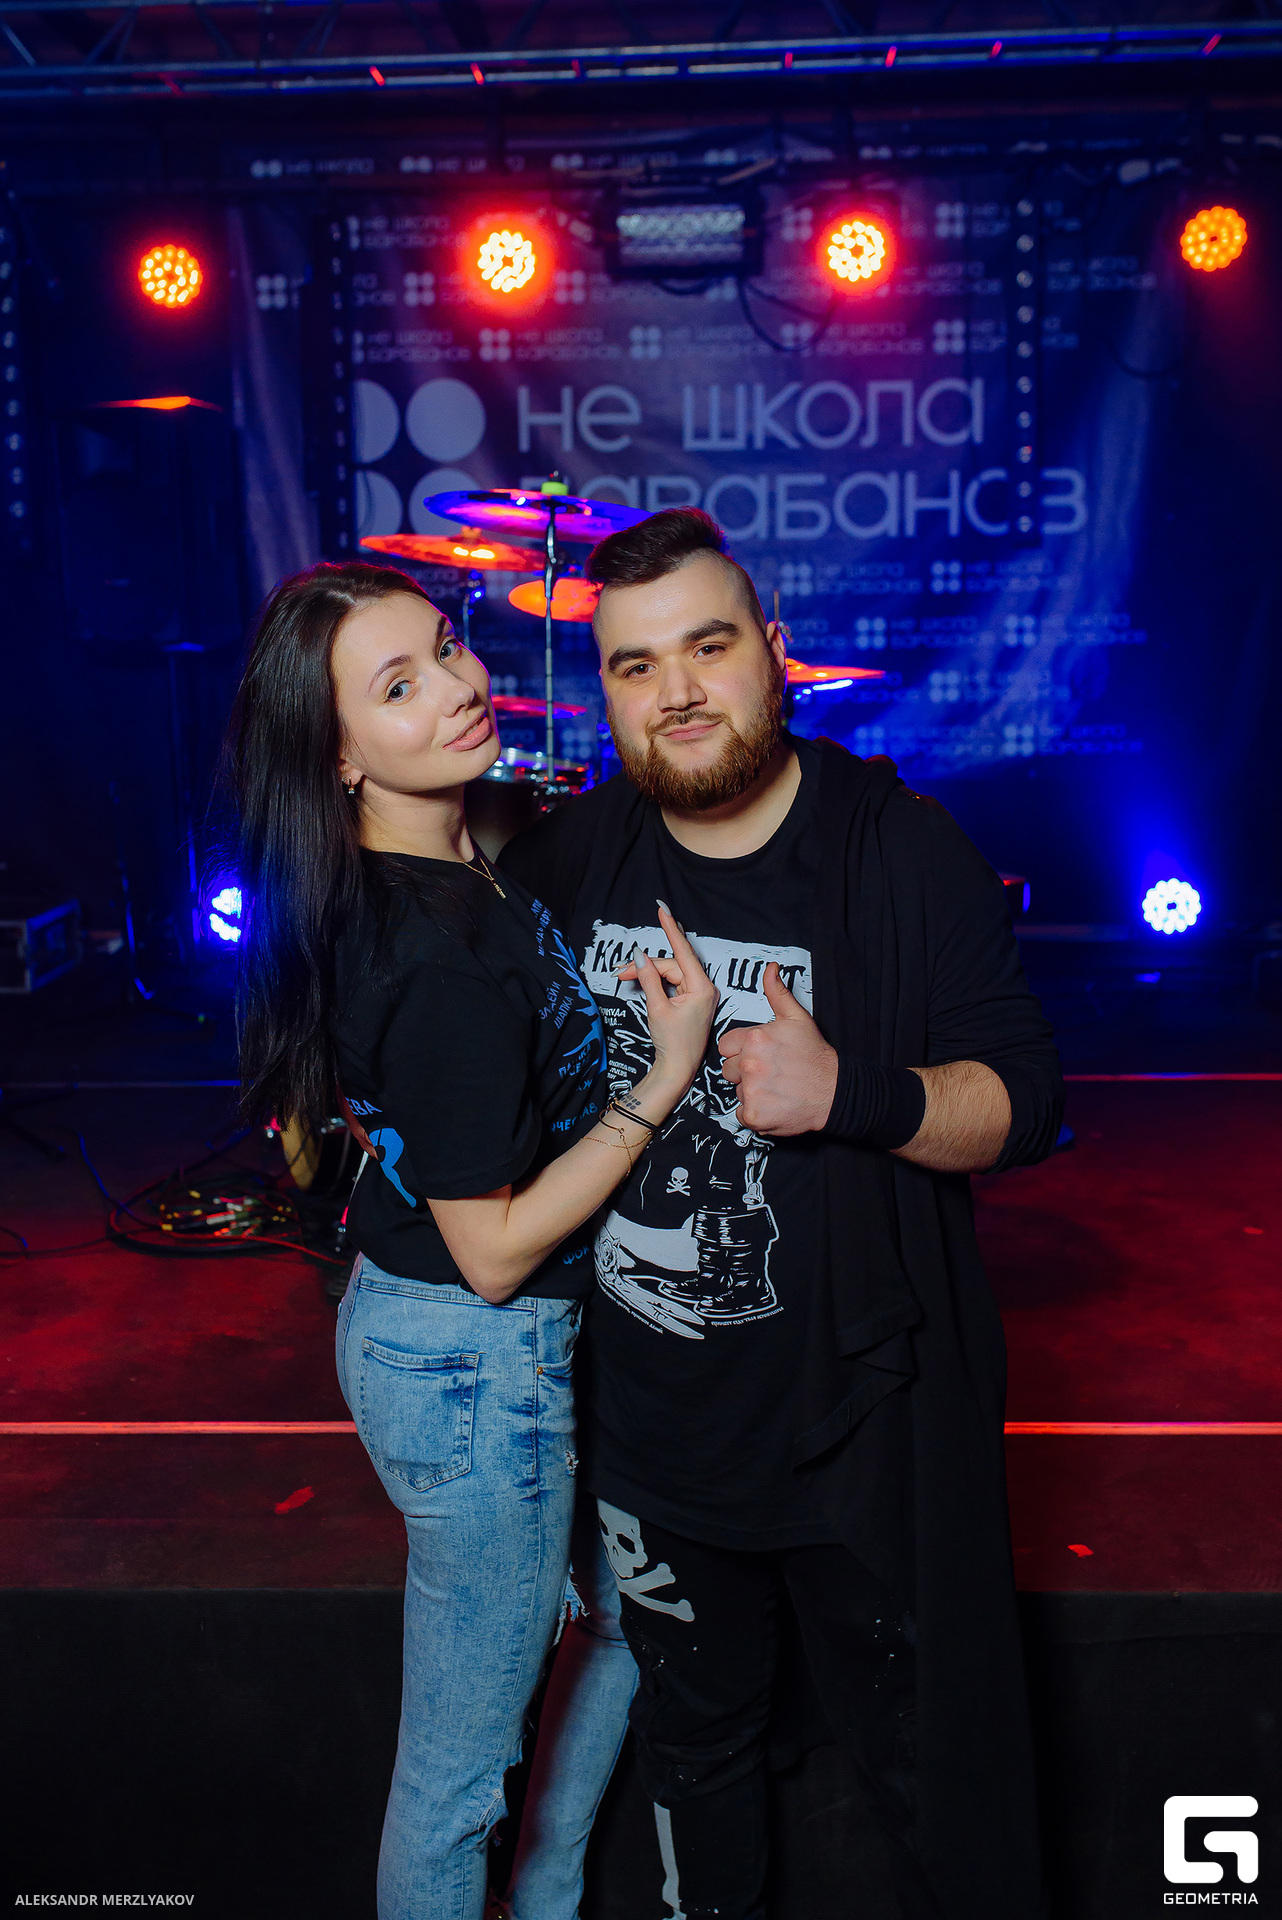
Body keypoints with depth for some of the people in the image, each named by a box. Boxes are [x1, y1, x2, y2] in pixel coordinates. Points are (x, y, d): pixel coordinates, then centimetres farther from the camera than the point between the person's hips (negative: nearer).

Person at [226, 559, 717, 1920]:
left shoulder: (458, 866, -1)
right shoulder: (441, 965, -29)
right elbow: (494, 1253, -23)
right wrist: (670, 1074, -24)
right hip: (473, 1365, -10)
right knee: (460, 1764, 14)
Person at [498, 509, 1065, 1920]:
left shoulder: (903, 850, -12)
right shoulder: (563, 860, -3)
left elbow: (1021, 1103, -13)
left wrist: (852, 1092, -29)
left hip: (868, 1421, -3)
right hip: (648, 1417, 4)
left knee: (930, 1764, 14)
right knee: (689, 1734, 27)